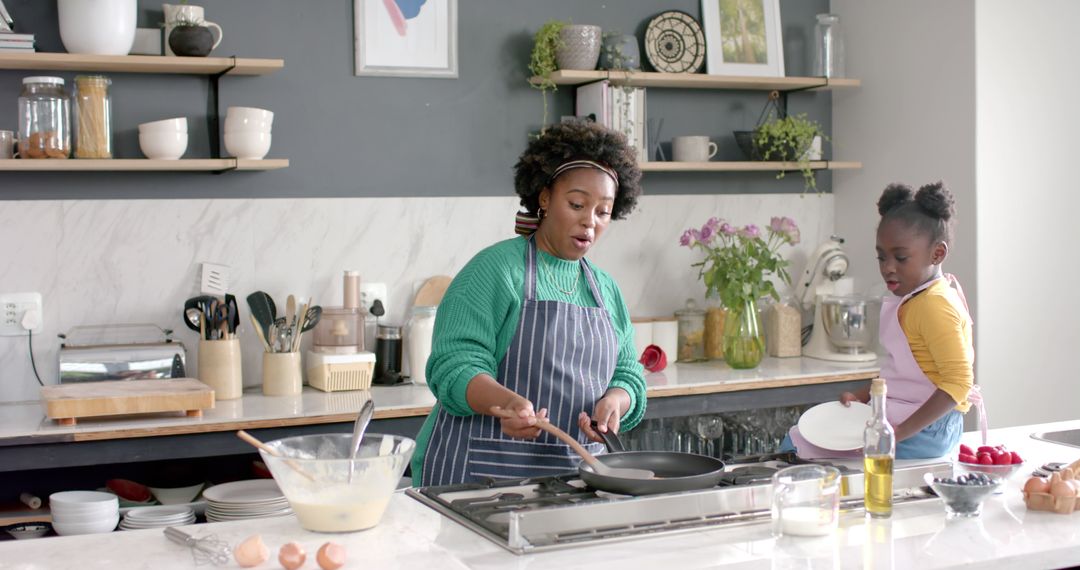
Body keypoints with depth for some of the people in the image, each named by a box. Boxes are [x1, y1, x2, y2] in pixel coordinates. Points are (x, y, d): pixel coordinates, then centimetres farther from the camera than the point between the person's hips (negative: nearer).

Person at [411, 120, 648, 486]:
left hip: (572, 475, 6)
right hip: (479, 472, -6)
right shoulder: (495, 269, -8)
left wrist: (614, 401, -11)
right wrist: (508, 402, -35)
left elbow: (627, 375, 13)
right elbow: (454, 368, -15)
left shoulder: (606, 290, 12)